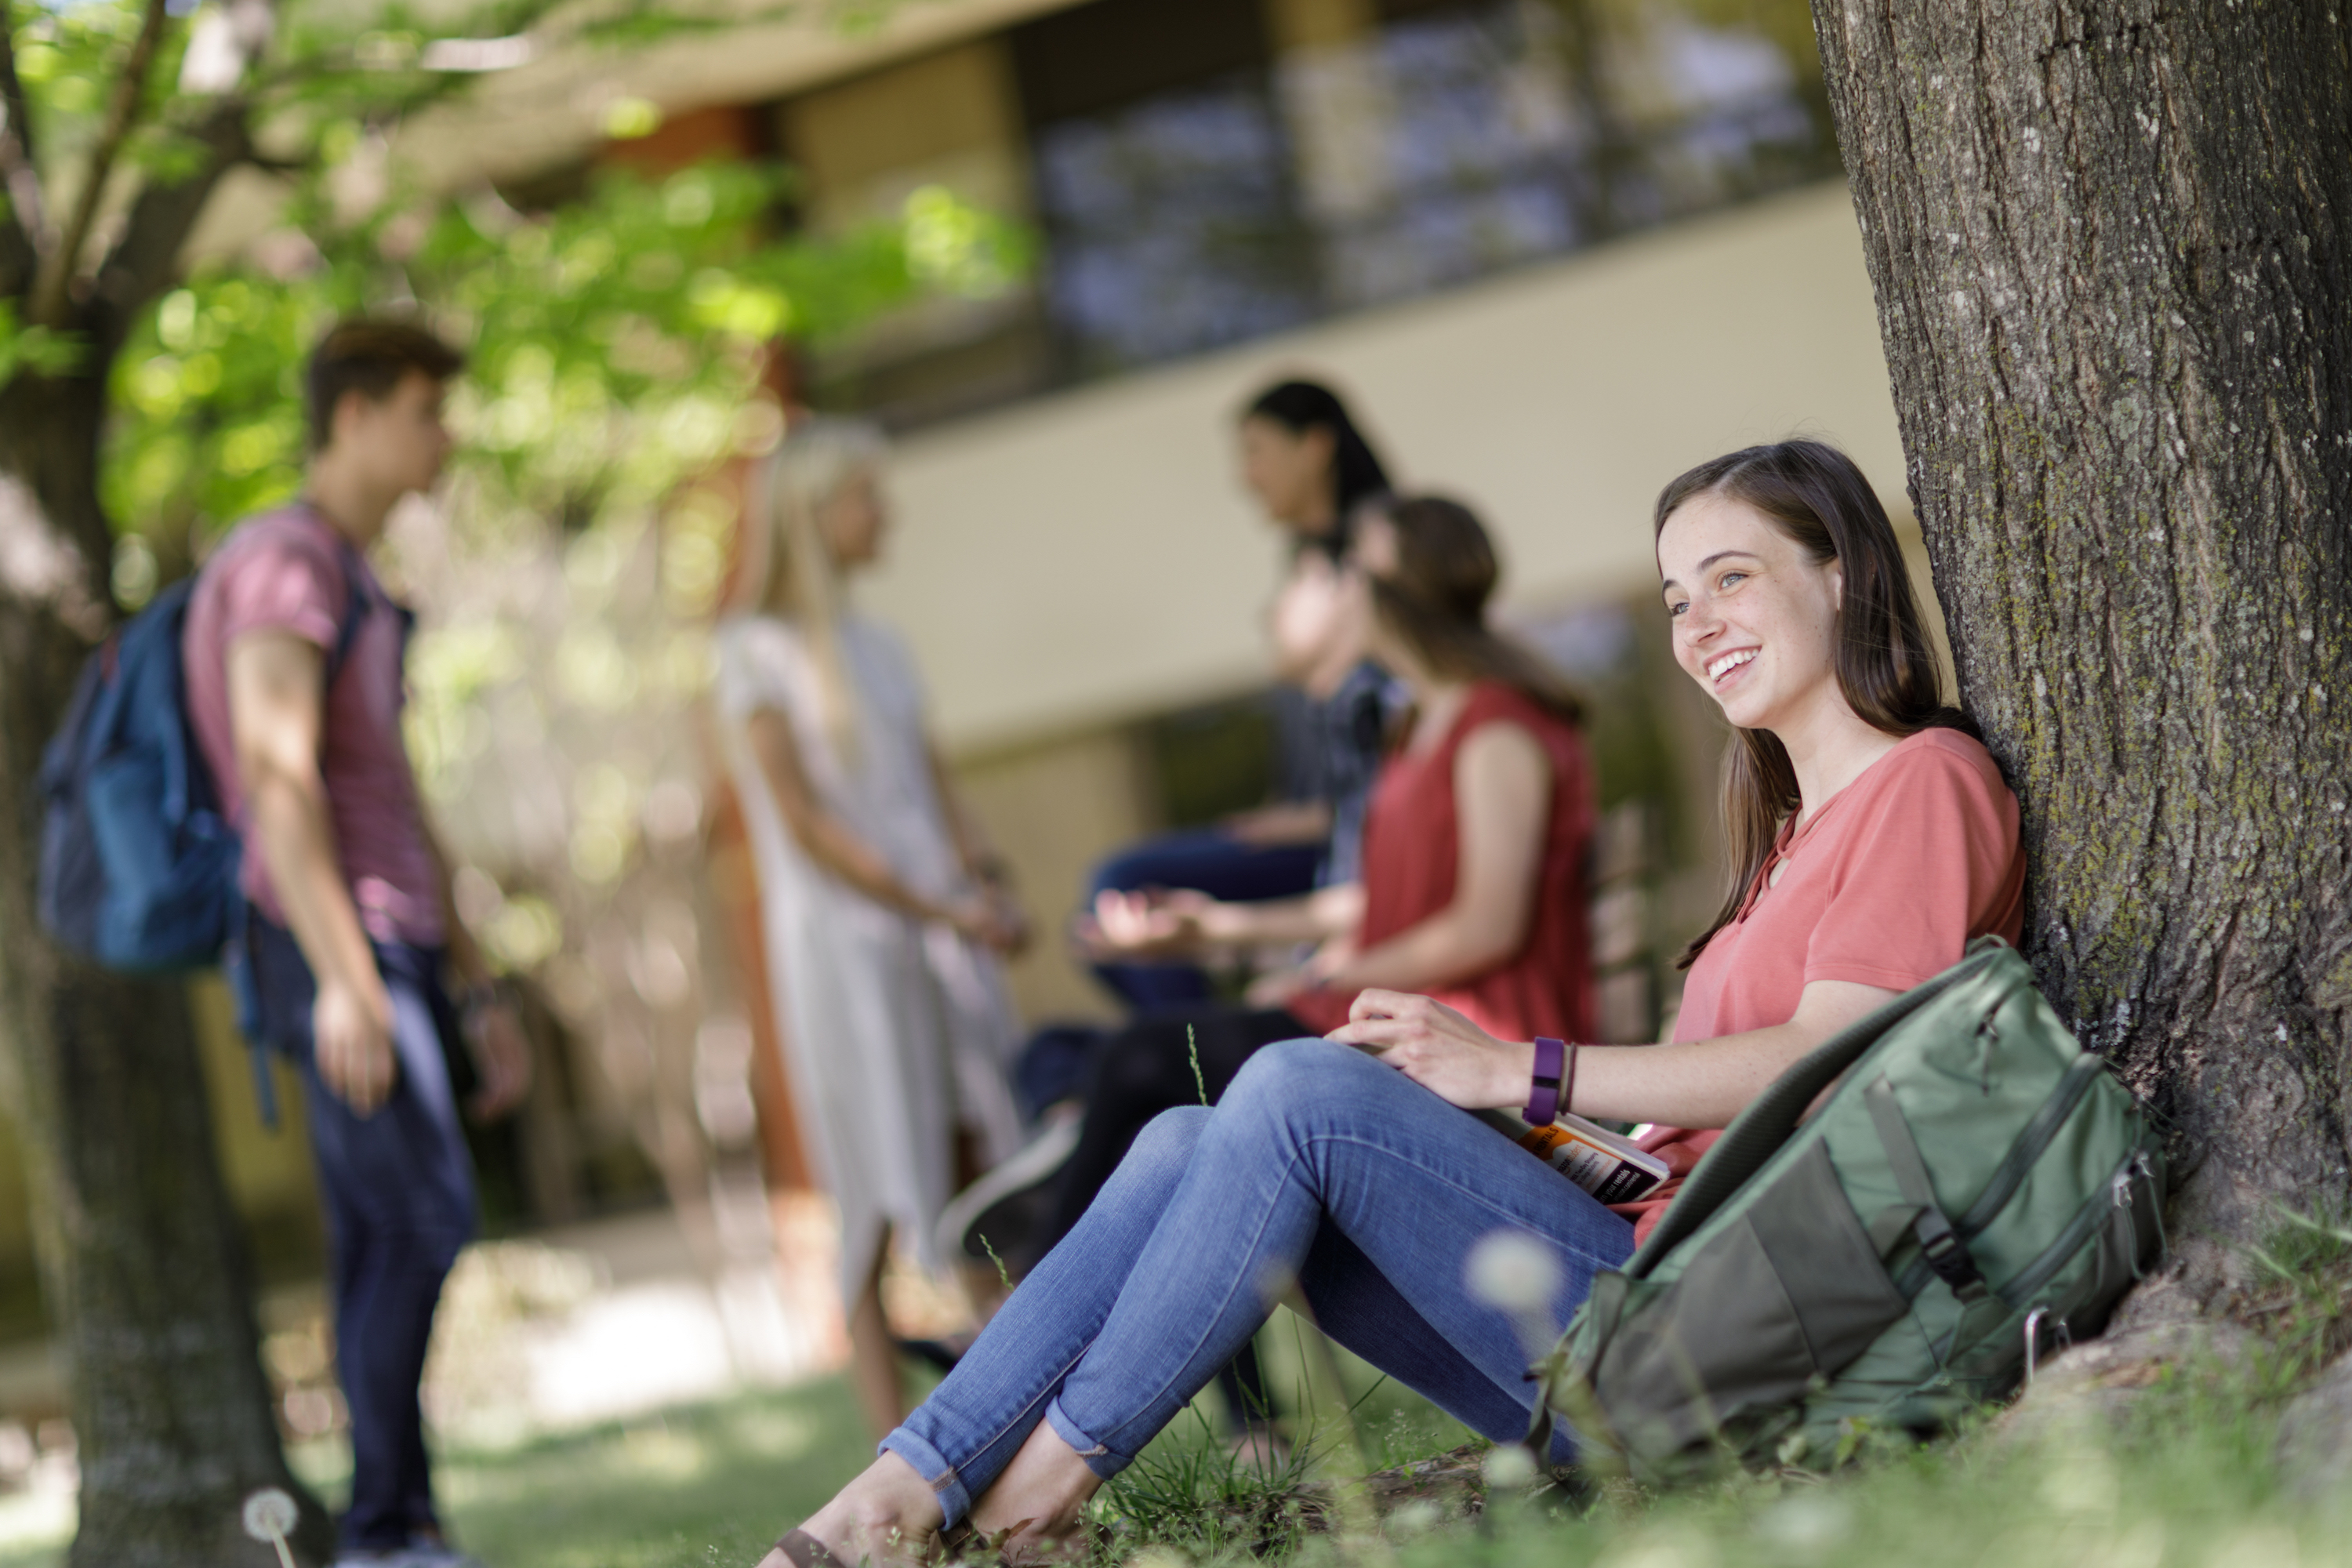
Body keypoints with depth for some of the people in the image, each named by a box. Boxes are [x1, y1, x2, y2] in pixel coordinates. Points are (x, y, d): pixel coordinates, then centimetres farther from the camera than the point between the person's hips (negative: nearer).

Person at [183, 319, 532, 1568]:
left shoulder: (356, 587, 24)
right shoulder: (282, 563, -8)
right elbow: (278, 775, -19)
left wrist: (477, 991, 23)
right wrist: (345, 978, -27)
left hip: (394, 953, 9)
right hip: (333, 950, -9)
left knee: (384, 1249, 4)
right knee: (424, 1217, -18)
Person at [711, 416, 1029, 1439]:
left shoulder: (875, 645, 17)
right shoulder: (757, 651, -5)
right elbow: (806, 824, -10)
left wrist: (984, 880, -2)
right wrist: (944, 912, -12)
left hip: (942, 935, 6)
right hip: (843, 941, -6)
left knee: (985, 1168, 2)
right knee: (882, 1196, -7)